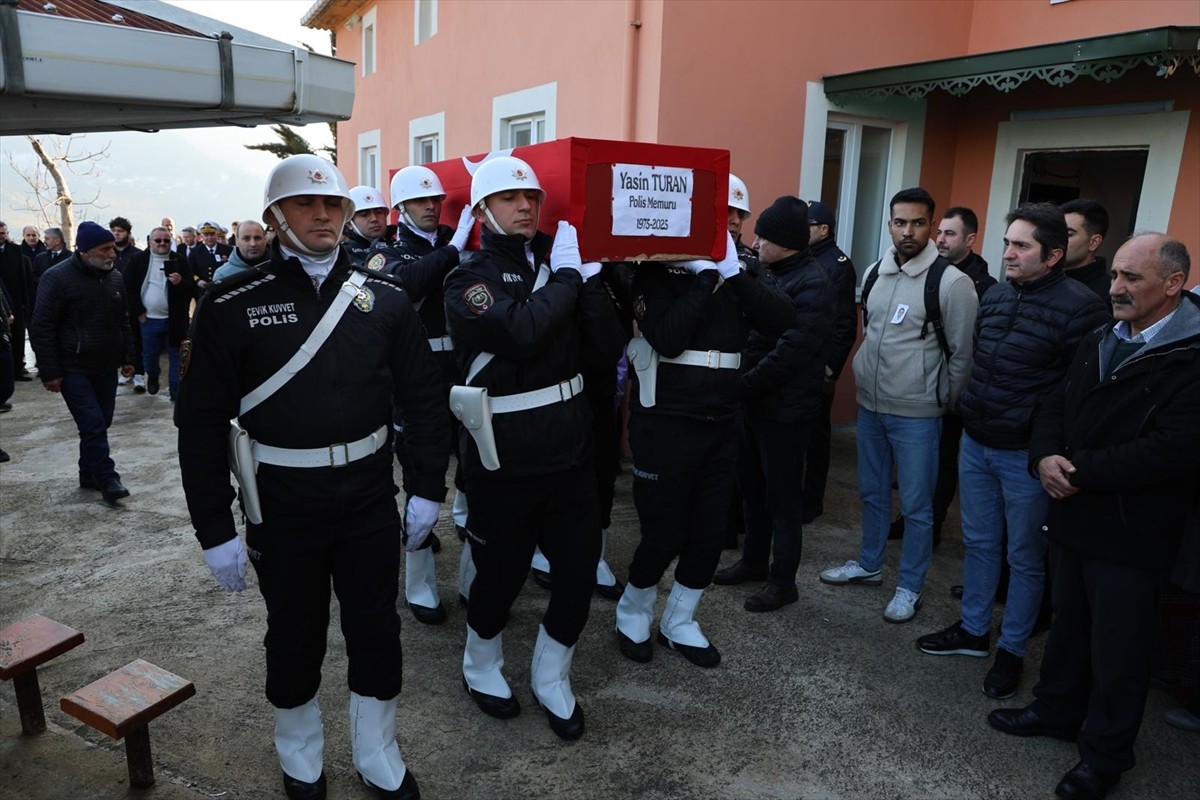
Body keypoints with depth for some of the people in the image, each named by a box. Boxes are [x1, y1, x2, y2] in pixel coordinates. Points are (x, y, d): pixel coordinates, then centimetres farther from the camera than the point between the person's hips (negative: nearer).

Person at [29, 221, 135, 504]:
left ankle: (89, 475, 25)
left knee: (100, 424, 11)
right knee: (93, 425, -10)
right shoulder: (58, 277, -12)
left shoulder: (115, 277, 7)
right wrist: (49, 372, -14)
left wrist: (128, 358, 13)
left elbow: (123, 322, 17)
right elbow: (41, 328, -12)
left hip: (106, 368, 6)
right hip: (74, 369, -6)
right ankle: (108, 481, -3)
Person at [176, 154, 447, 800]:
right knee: (295, 638, 16)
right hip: (283, 510, -1)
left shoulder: (384, 299, -1)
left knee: (376, 632, 14)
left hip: (370, 503, 2)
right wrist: (215, 530, -7)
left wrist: (428, 490, 1)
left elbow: (422, 398, 3)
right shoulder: (232, 306, -8)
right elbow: (202, 422, -7)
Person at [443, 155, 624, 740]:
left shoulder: (558, 266, 6)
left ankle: (551, 677, 36)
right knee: (501, 576, 12)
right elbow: (521, 332, -30)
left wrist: (588, 279, -14)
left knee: (579, 574, 10)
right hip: (504, 465, -4)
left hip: (570, 454, 5)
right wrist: (565, 274, -19)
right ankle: (481, 667, 42)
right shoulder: (470, 280, -8)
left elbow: (606, 351, -5)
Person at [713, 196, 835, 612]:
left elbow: (789, 354, -24)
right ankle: (754, 560, 35)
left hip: (786, 408, -8)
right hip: (755, 401, 8)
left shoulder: (814, 285, -18)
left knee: (782, 496, 4)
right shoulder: (770, 273, 9)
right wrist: (740, 383, 0)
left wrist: (743, 385, -17)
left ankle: (783, 581, 18)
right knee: (752, 487, 18)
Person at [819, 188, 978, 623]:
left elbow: (963, 353, -9)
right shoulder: (873, 273, 5)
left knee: (916, 505, 5)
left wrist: (946, 403, -3)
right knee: (872, 492, 20)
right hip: (869, 405, 6)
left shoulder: (952, 282, -14)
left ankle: (910, 587, 20)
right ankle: (869, 564, 38)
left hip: (916, 413, -6)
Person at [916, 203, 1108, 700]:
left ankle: (1012, 649, 26)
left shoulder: (1080, 306, -15)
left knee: (1024, 556, 9)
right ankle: (973, 630, 35)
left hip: (1026, 454, -6)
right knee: (979, 542, 18)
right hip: (975, 444, 6)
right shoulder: (995, 296, 6)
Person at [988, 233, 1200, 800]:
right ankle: (1057, 709, 40)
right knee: (1069, 621, 21)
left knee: (1118, 646, 8)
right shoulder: (1098, 342, 10)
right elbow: (1055, 406, 10)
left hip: (1130, 532, -7)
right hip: (1073, 515, 7)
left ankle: (1106, 753, 26)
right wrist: (1046, 457, -10)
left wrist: (1082, 471, -20)